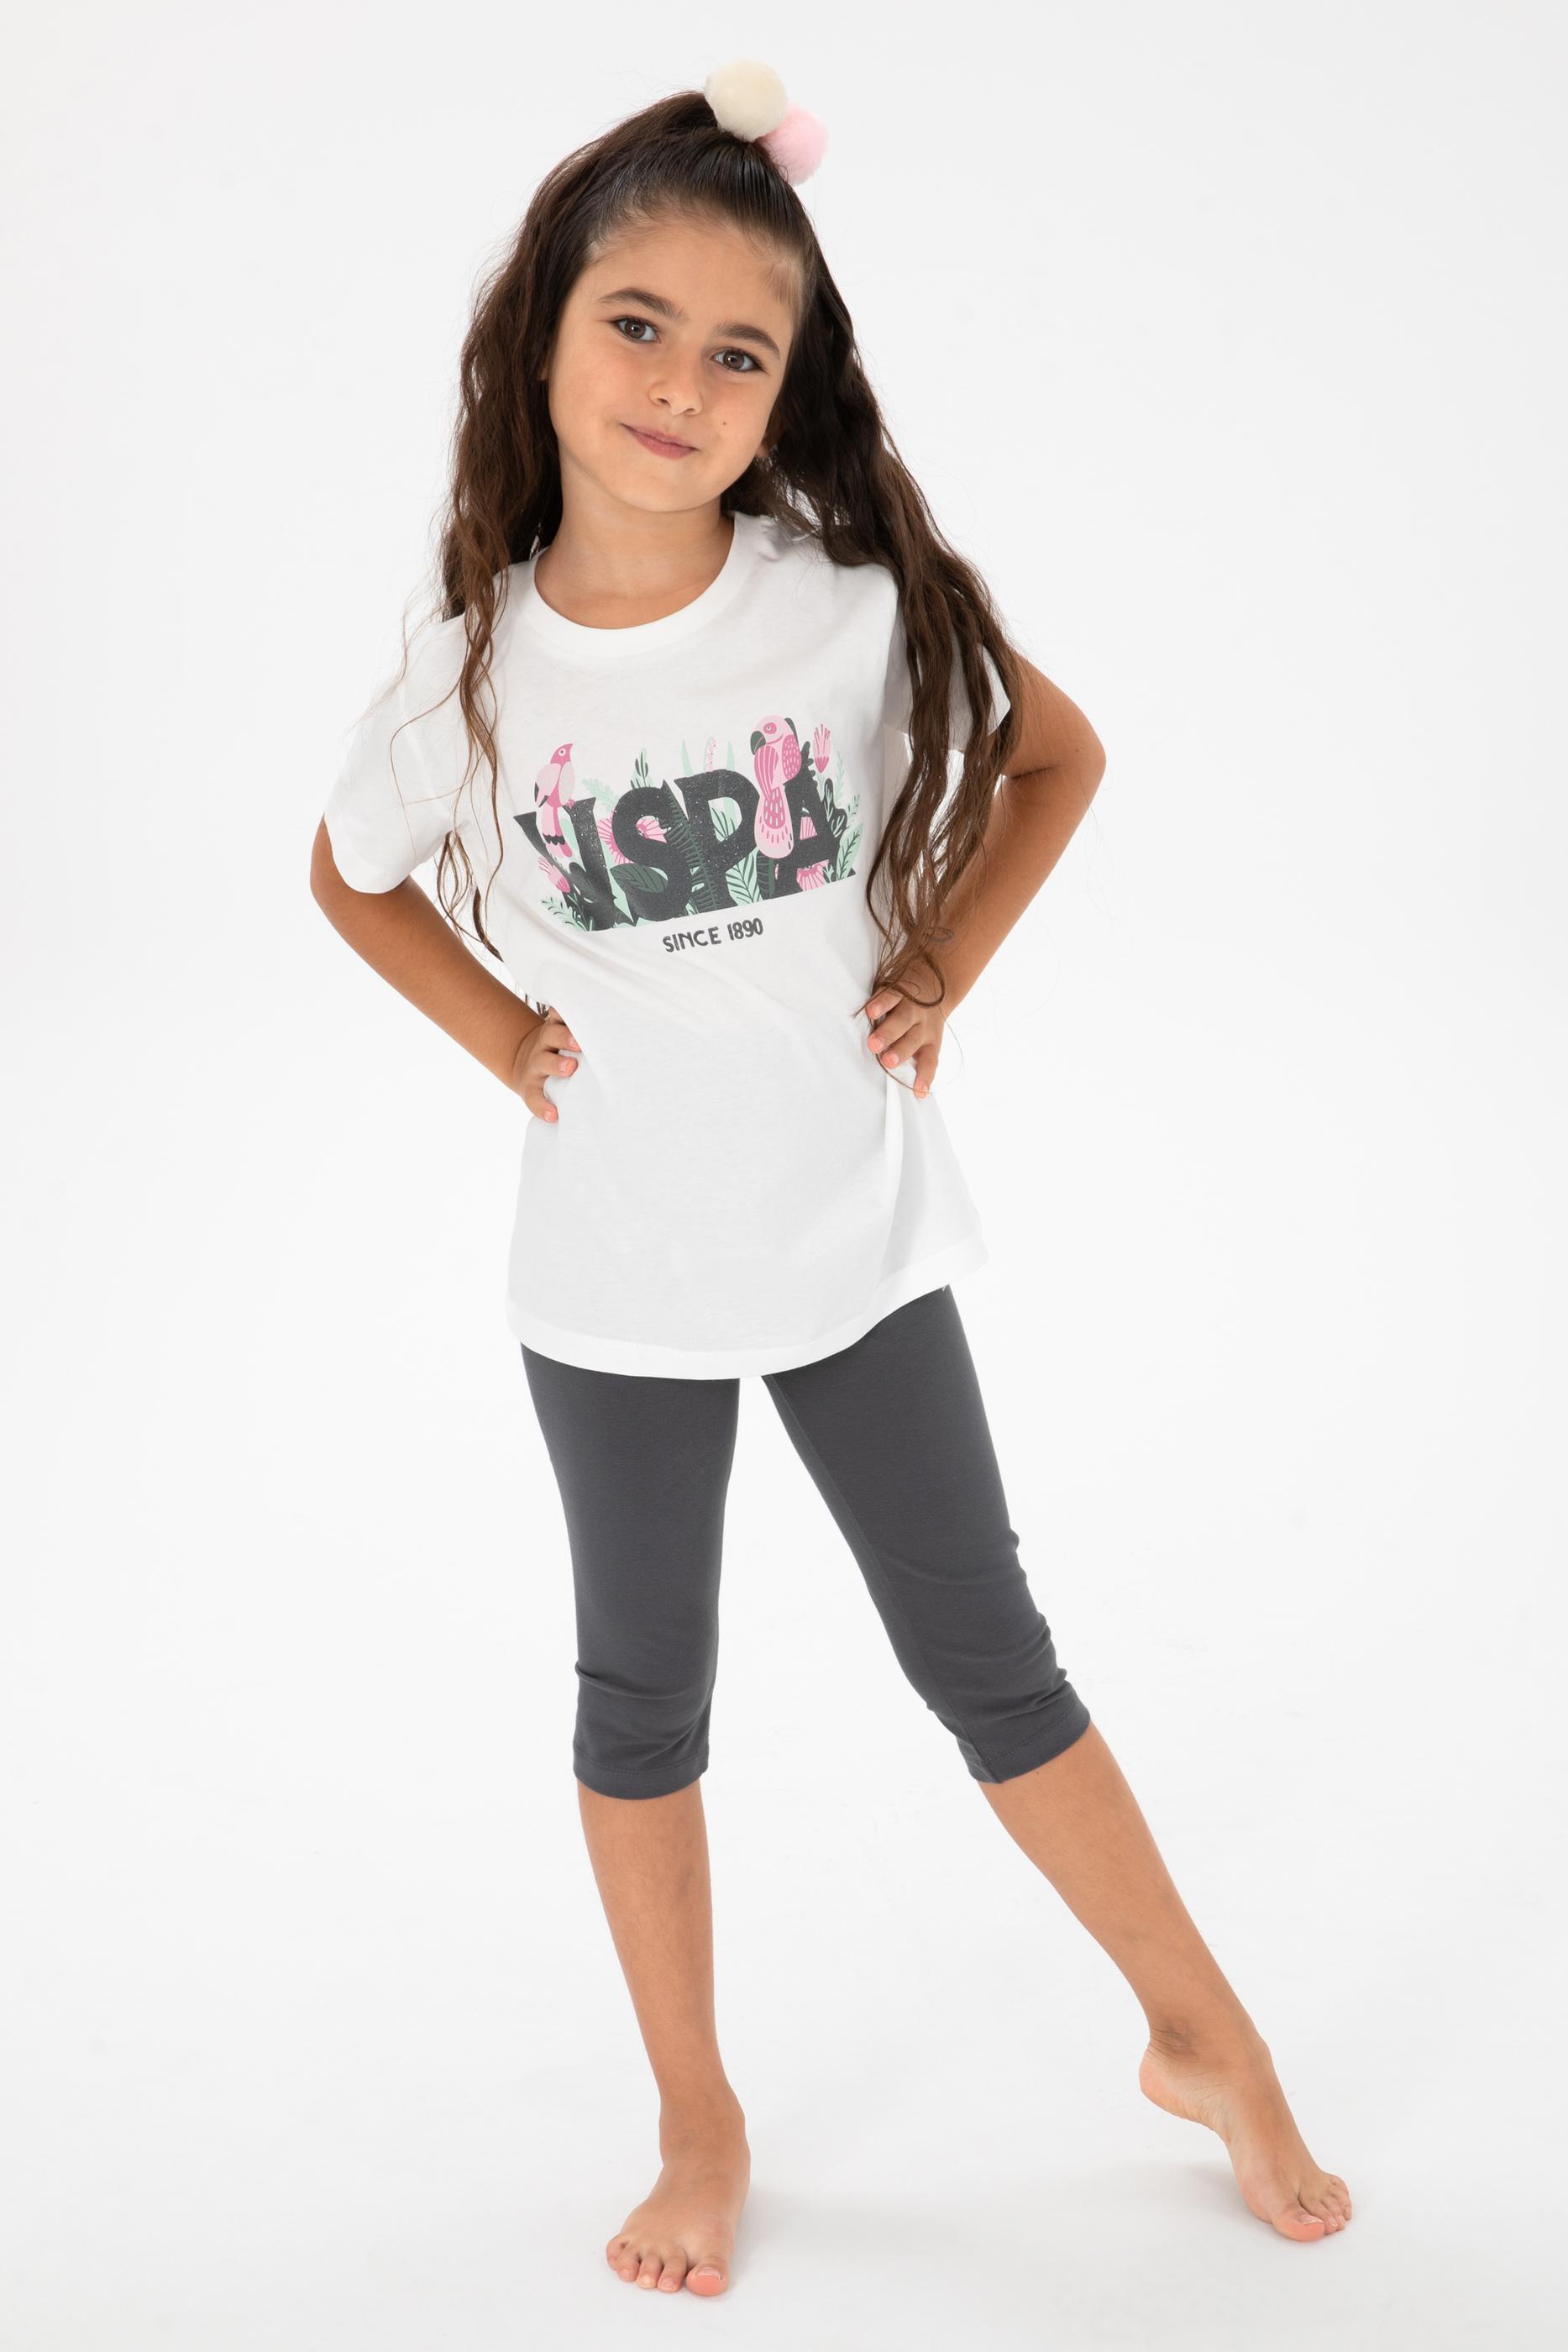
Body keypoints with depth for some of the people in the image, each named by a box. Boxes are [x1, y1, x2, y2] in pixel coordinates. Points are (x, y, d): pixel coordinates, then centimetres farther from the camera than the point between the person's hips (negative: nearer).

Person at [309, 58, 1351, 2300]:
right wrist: (503, 1033, -2)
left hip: (859, 1240, -1)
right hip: (613, 1276, 1)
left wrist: (941, 974, -3)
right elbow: (352, 876, 11)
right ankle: (700, 2130, 34)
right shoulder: (471, 673, -10)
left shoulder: (863, 601, -13)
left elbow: (1058, 756, 5)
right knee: (643, 1708, 14)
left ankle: (1209, 2040, 33)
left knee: (990, 1664, 11)